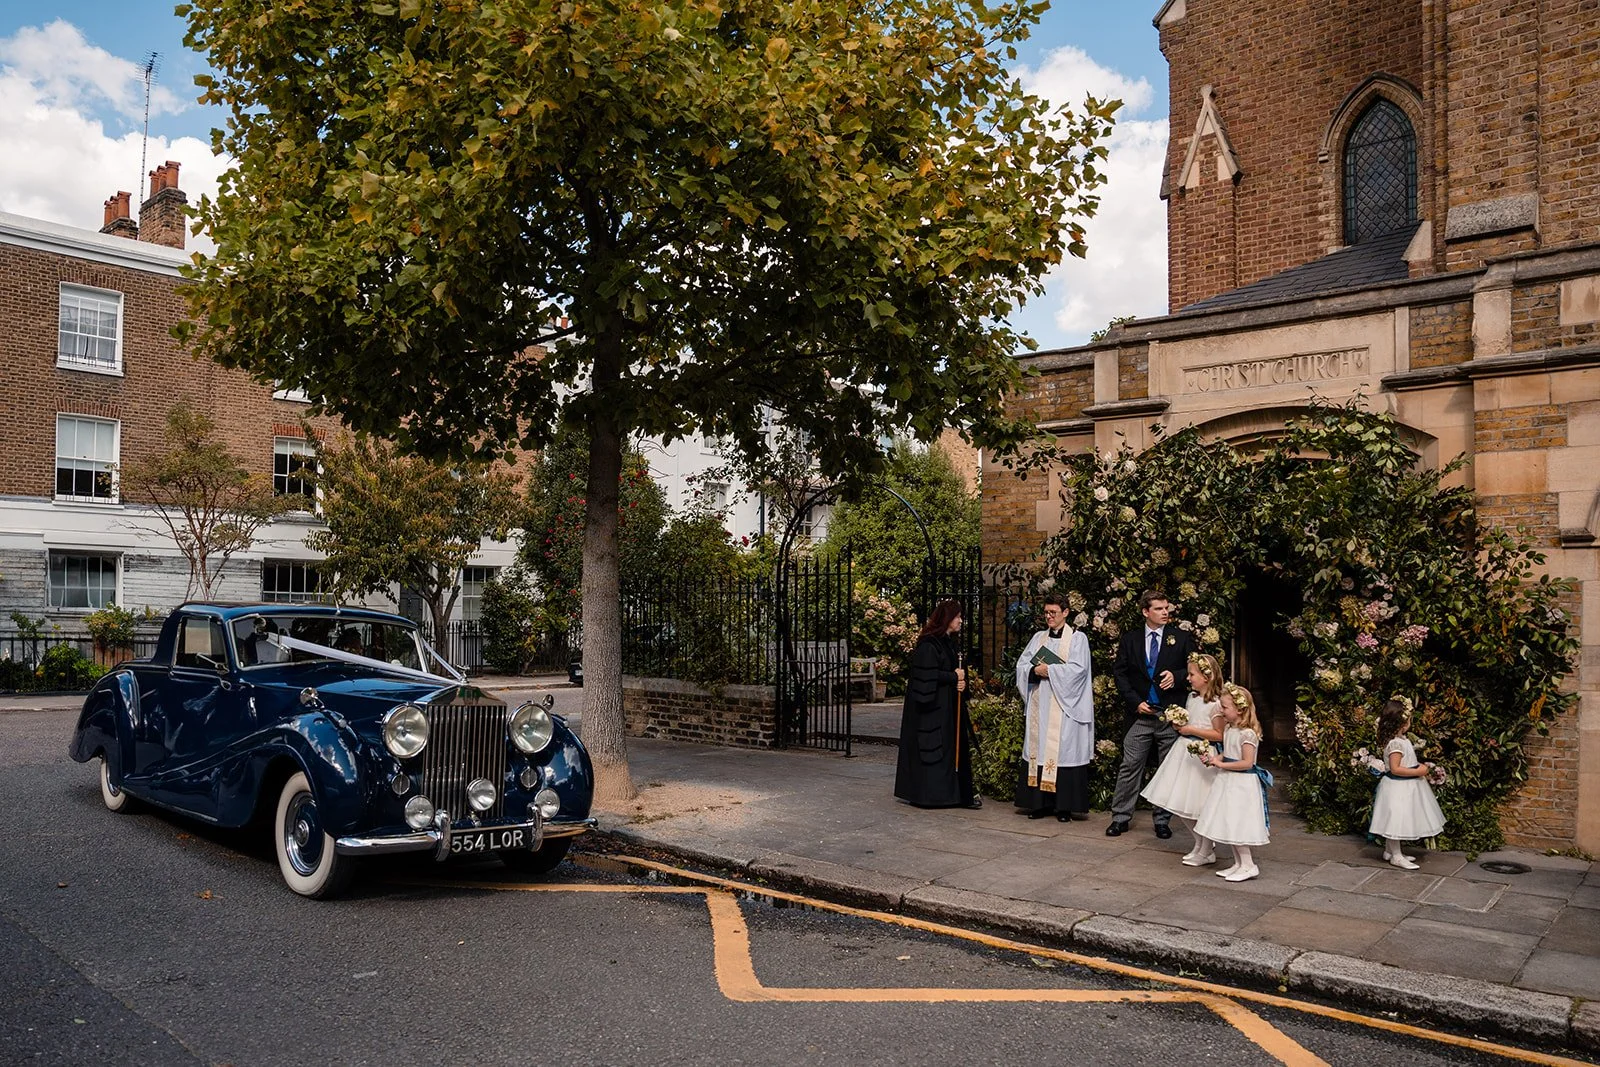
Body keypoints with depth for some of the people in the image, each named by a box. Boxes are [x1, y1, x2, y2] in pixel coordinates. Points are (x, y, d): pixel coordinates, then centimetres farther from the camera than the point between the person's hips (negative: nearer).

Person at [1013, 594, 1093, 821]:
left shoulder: (1077, 638, 1)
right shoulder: (1038, 638, 15)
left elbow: (1078, 668, -11)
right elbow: (1022, 664, 9)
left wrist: (1049, 670, -11)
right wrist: (1036, 670, -10)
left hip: (1064, 706, -5)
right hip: (1039, 705, 5)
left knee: (1063, 750, -5)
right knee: (1038, 750, 3)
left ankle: (1064, 805, 1)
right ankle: (1040, 802, 8)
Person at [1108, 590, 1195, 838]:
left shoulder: (1181, 638, 4)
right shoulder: (1130, 639, 7)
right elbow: (1119, 673, 6)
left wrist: (1176, 676, -14)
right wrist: (1135, 702, -5)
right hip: (1140, 713, 0)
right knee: (1130, 766, 0)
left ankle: (1162, 821, 17)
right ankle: (1120, 817, 8)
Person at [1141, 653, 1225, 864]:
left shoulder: (1215, 704, -16)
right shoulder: (1192, 697, 9)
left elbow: (1219, 735, -18)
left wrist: (1192, 730, -19)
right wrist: (1180, 724, 3)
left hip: (1203, 757, -9)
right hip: (1186, 752, 9)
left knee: (1201, 806, 0)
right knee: (1183, 805, 13)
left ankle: (1206, 852, 15)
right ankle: (1199, 844, 29)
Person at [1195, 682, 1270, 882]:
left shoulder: (1247, 734, -19)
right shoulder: (1229, 730, 9)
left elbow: (1247, 762, -22)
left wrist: (1221, 764, -18)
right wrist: (1213, 759, 2)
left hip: (1242, 784, -9)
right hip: (1228, 782, 9)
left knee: (1236, 825, -6)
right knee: (1228, 826, 13)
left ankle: (1249, 865, 4)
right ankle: (1239, 863, 22)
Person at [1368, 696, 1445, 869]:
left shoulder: (1401, 739, 8)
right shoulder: (1395, 743, -24)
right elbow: (1395, 769, -25)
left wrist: (1420, 767, 7)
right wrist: (1418, 772, -21)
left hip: (1404, 787, 11)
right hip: (1398, 787, -11)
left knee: (1396, 821, 18)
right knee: (1396, 819, -2)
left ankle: (1390, 851, 28)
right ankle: (1396, 856, 6)